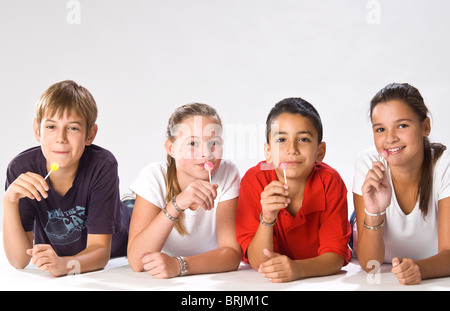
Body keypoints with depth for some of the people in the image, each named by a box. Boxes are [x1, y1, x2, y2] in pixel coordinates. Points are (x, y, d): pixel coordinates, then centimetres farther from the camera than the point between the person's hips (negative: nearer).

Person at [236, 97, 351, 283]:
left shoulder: (330, 182, -15)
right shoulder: (254, 181, -15)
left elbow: (335, 256, -18)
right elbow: (258, 264, -18)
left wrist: (298, 268, -38)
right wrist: (267, 218, -36)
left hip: (323, 278, 0)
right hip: (271, 284, 0)